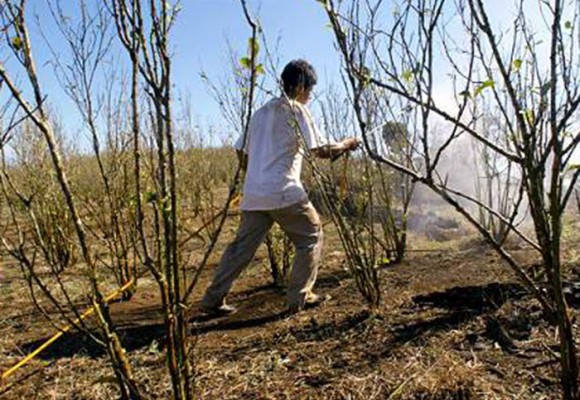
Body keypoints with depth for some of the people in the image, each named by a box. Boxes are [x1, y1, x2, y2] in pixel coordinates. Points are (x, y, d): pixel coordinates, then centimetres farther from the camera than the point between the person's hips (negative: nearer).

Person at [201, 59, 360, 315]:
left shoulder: (262, 111, 20)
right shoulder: (296, 110, -2)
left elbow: (241, 151, 21)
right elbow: (321, 151, -7)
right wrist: (345, 145, 10)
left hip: (253, 193, 7)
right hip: (283, 192, -7)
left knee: (242, 246, 12)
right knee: (311, 238, 10)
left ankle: (213, 300, 13)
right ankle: (299, 298, 11)